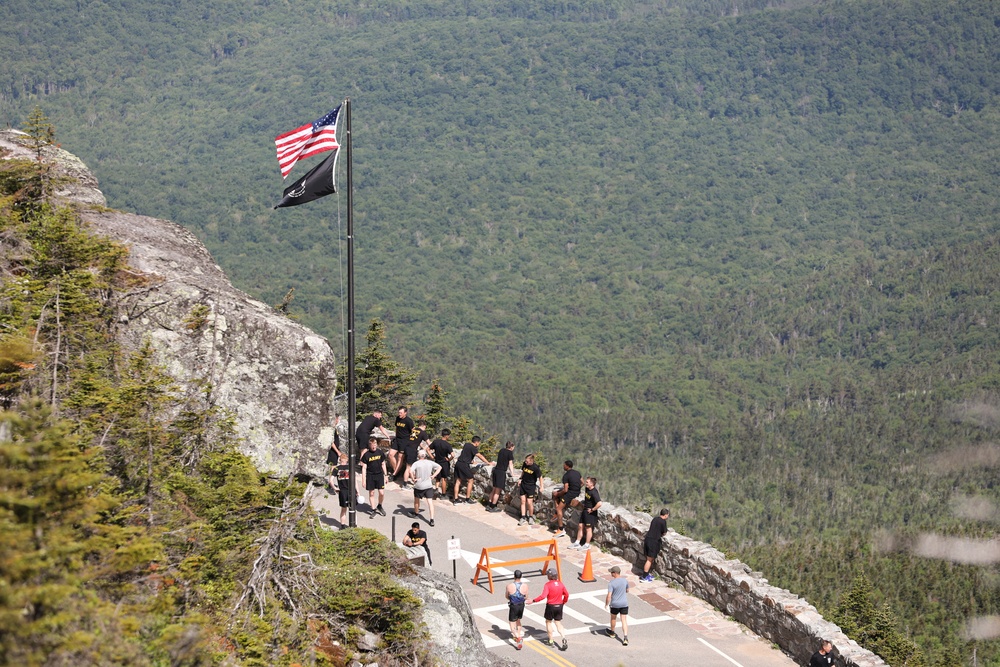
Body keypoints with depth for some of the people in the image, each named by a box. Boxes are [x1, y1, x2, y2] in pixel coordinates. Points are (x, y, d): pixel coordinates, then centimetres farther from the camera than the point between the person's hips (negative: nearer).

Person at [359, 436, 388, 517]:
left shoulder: (380, 453, 0)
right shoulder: (366, 455, -8)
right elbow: (364, 468, -4)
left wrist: (385, 475, 12)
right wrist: (364, 480, -6)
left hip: (379, 475, 1)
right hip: (370, 476, -1)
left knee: (382, 493, -3)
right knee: (371, 493, 6)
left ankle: (379, 506, 23)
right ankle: (373, 509, 19)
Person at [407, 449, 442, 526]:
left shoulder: (416, 463, -12)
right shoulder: (430, 463, -1)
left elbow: (410, 471, -28)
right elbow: (439, 467, 6)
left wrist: (413, 479, -14)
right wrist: (433, 475, 4)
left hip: (418, 486, -2)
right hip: (428, 485, 2)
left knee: (416, 500, 24)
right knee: (430, 502, -1)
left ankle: (416, 513, 44)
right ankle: (432, 519, -10)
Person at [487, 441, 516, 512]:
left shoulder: (501, 450, 14)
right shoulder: (510, 453, -6)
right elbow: (510, 464, -6)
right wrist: (512, 473, -1)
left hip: (496, 470, 7)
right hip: (501, 472, -7)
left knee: (494, 489, 15)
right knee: (498, 490, -1)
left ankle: (488, 505, 17)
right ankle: (493, 507, 2)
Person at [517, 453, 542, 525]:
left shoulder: (535, 468, -22)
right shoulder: (524, 464, -9)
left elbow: (540, 477, -11)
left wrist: (541, 487, -7)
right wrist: (521, 479, 7)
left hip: (531, 486, -4)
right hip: (523, 484, 4)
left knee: (529, 502, -2)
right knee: (523, 501, 5)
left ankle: (531, 517, 17)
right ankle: (523, 517, 13)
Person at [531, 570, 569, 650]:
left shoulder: (548, 585, -16)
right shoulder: (561, 584, 1)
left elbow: (543, 596, -26)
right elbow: (566, 594, 8)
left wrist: (533, 600, -19)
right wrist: (563, 602, 24)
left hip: (550, 606, -4)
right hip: (559, 606, 5)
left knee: (548, 622, 16)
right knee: (558, 623, 11)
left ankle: (550, 641, 21)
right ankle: (564, 639, -10)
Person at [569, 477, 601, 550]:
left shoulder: (594, 493, -26)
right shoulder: (587, 489, 0)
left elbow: (599, 503, -35)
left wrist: (592, 509, -22)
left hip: (590, 513, -9)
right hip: (585, 511, 9)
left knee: (588, 528, 4)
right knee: (580, 526, 15)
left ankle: (587, 545, 16)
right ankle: (577, 543, 25)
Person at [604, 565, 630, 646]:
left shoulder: (611, 583, -19)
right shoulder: (625, 580, -3)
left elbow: (609, 596, -21)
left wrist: (606, 604, -6)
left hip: (615, 604, -3)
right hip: (624, 603, 3)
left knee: (613, 618, 21)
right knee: (624, 620, 3)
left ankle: (612, 632, 43)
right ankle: (625, 637, -10)